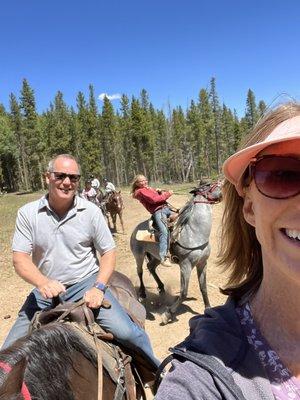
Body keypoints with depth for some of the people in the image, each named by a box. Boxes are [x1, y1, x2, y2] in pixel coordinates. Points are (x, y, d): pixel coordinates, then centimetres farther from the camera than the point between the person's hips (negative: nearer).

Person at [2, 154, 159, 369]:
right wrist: (43, 282, -26)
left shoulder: (91, 211, -4)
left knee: (125, 332, -18)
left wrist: (98, 288, -15)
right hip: (46, 289, 2)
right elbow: (20, 258, -6)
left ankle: (155, 368, 13)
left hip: (86, 284, -2)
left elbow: (108, 252, 0)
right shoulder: (28, 213, -2)